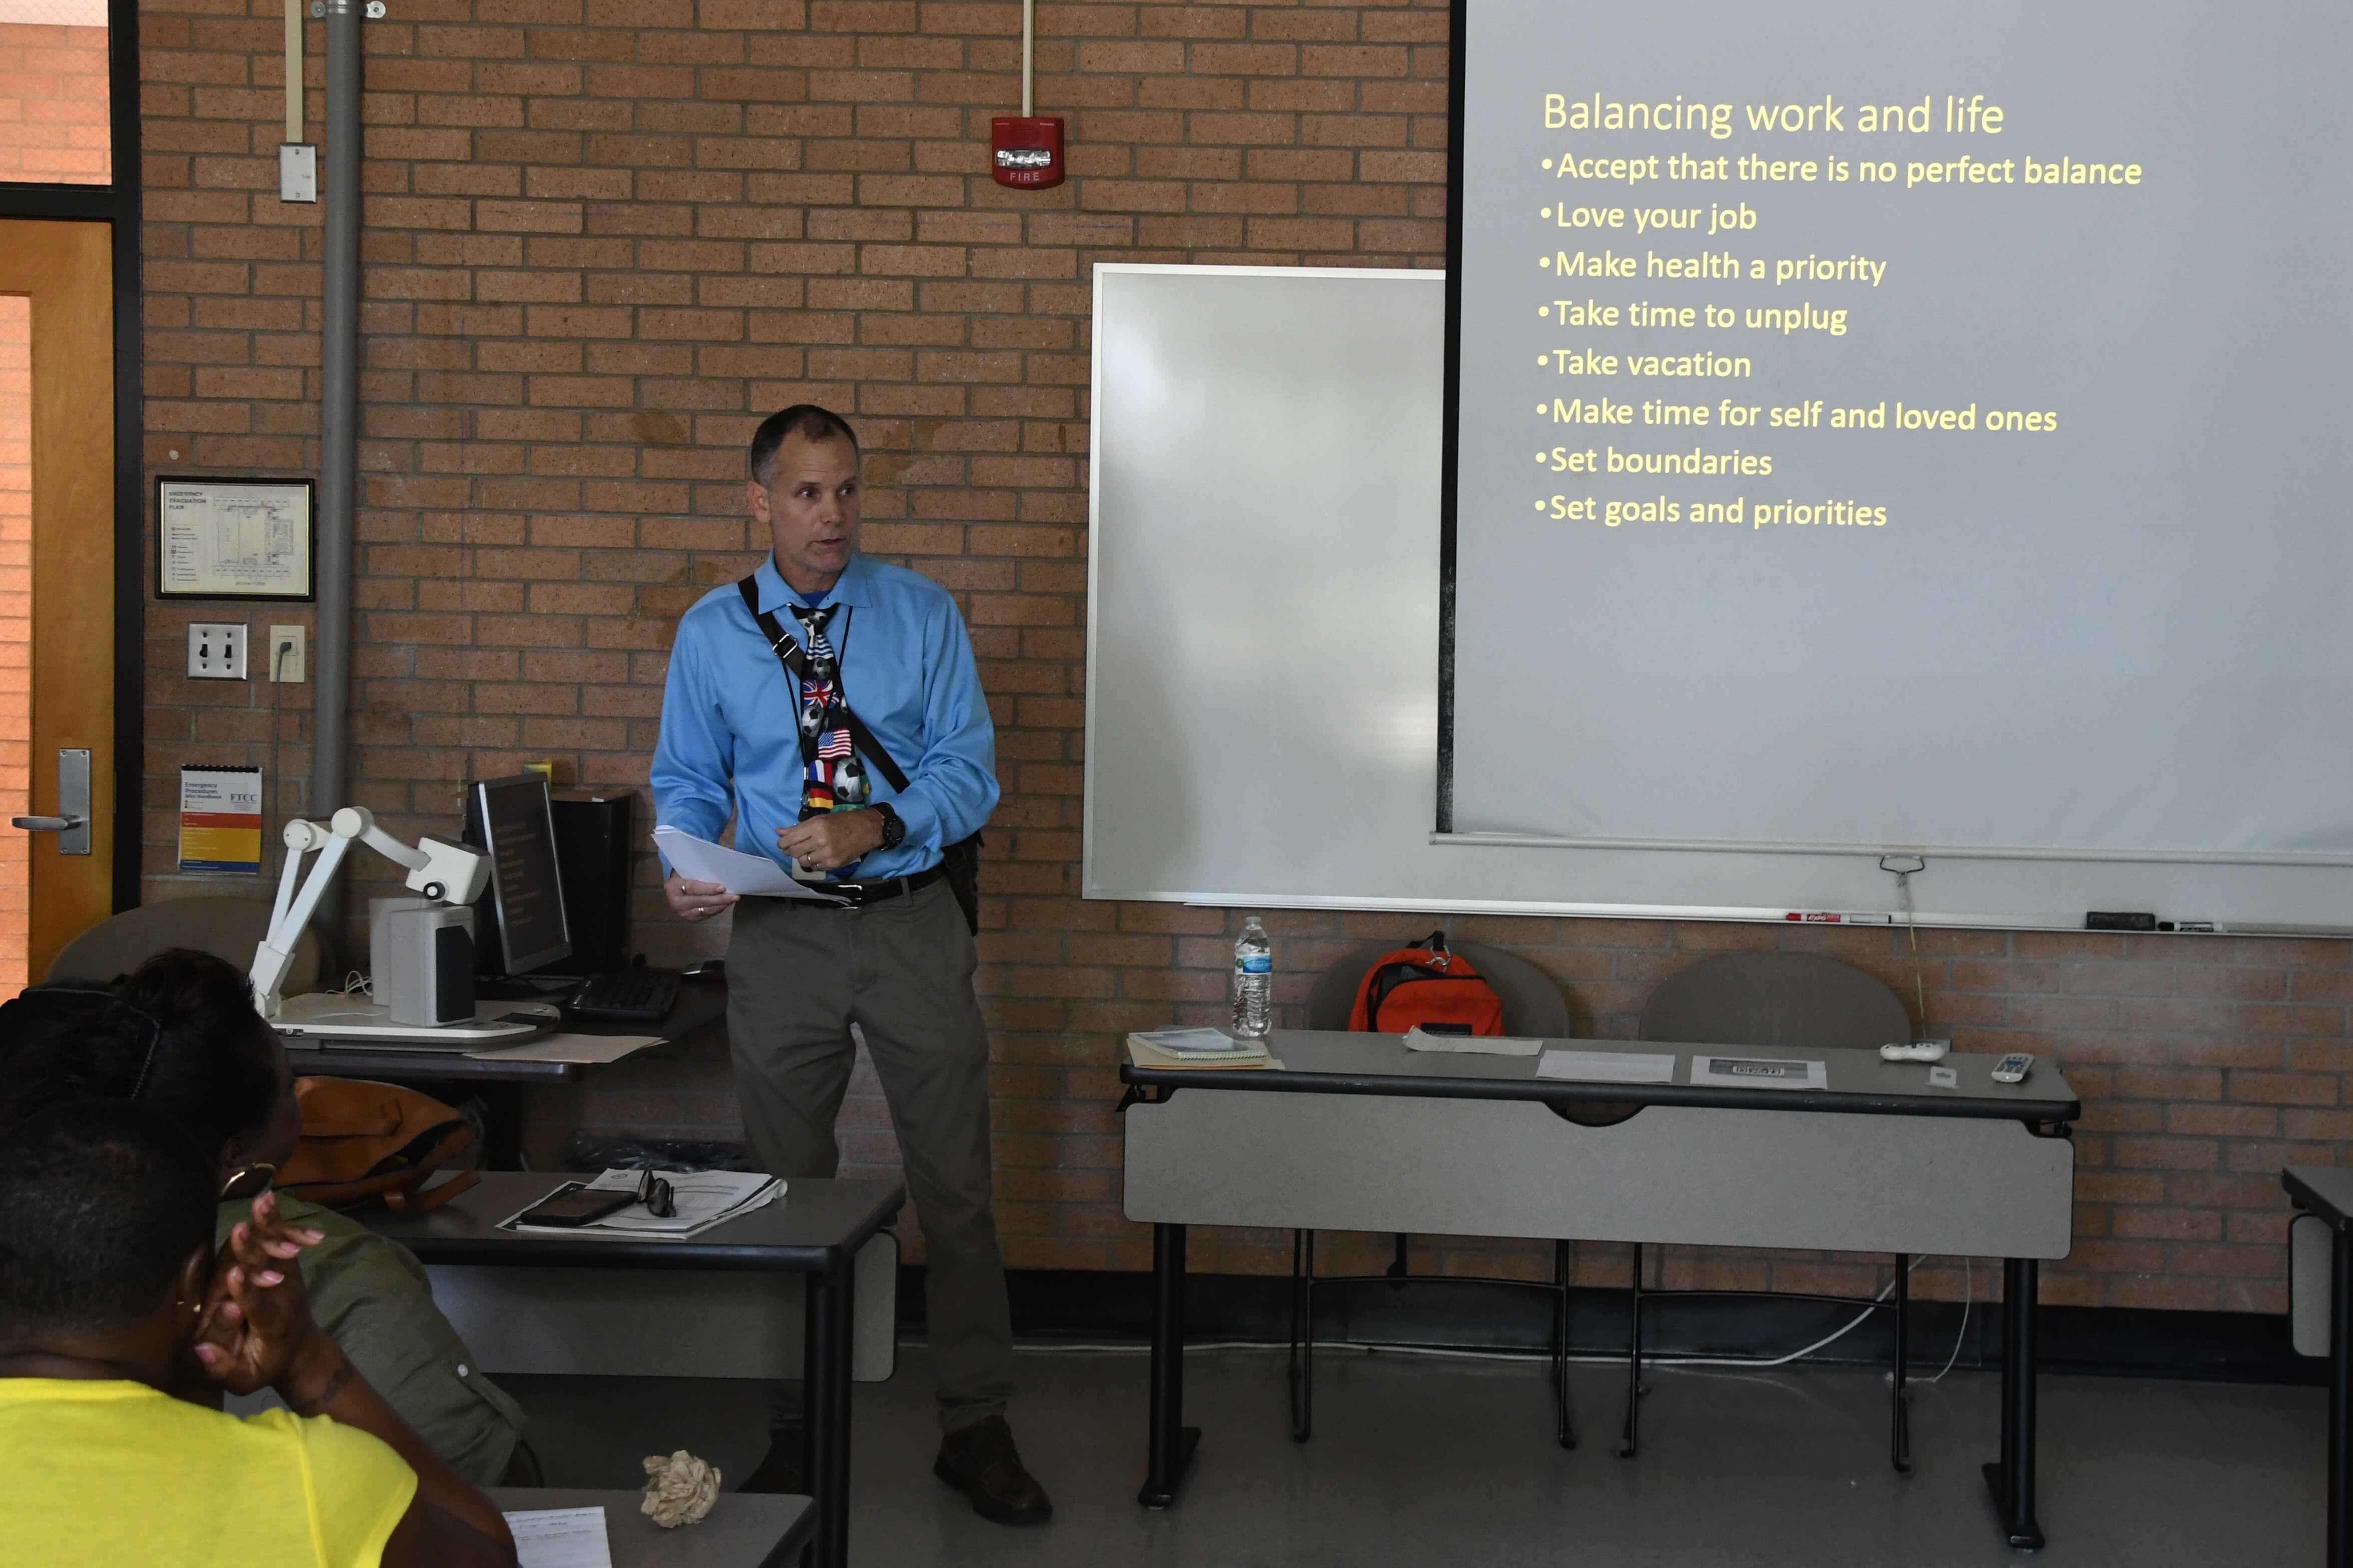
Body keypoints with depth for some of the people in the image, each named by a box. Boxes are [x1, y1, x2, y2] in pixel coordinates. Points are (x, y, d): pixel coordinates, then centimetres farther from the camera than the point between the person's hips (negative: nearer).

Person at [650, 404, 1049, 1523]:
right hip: (781, 932, 1)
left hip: (912, 923, -1)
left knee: (955, 1185, 2)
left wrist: (873, 828, -20)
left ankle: (976, 1429, 13)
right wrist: (687, 865, -13)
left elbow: (969, 770, -3)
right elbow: (688, 781, 8)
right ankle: (795, 1431, 22)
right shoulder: (712, 631, 4)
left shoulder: (923, 614, 1)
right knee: (789, 1188, 10)